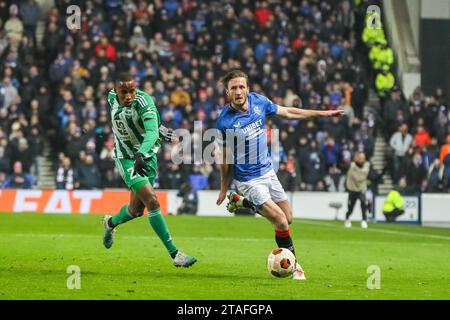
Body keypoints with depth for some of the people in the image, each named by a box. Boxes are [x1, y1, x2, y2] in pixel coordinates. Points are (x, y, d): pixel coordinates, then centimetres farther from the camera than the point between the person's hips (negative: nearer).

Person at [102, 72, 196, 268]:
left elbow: (151, 132, -38)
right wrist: (156, 129, 11)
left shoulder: (143, 101, -24)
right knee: (152, 202, -17)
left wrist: (141, 154, -56)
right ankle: (174, 254, -13)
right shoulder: (112, 98, -9)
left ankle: (111, 223, 49)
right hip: (126, 158, 0)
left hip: (146, 156, 0)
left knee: (136, 210, 12)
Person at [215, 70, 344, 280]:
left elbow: (288, 113, 8)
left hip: (267, 171, 6)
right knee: (281, 223, -12)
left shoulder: (258, 101, -7)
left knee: (287, 218, 15)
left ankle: (241, 202, 34)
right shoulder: (225, 122, -21)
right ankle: (293, 264, 9)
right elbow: (225, 157, -8)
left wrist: (322, 113, 10)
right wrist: (224, 188, 1)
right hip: (248, 180, -6)